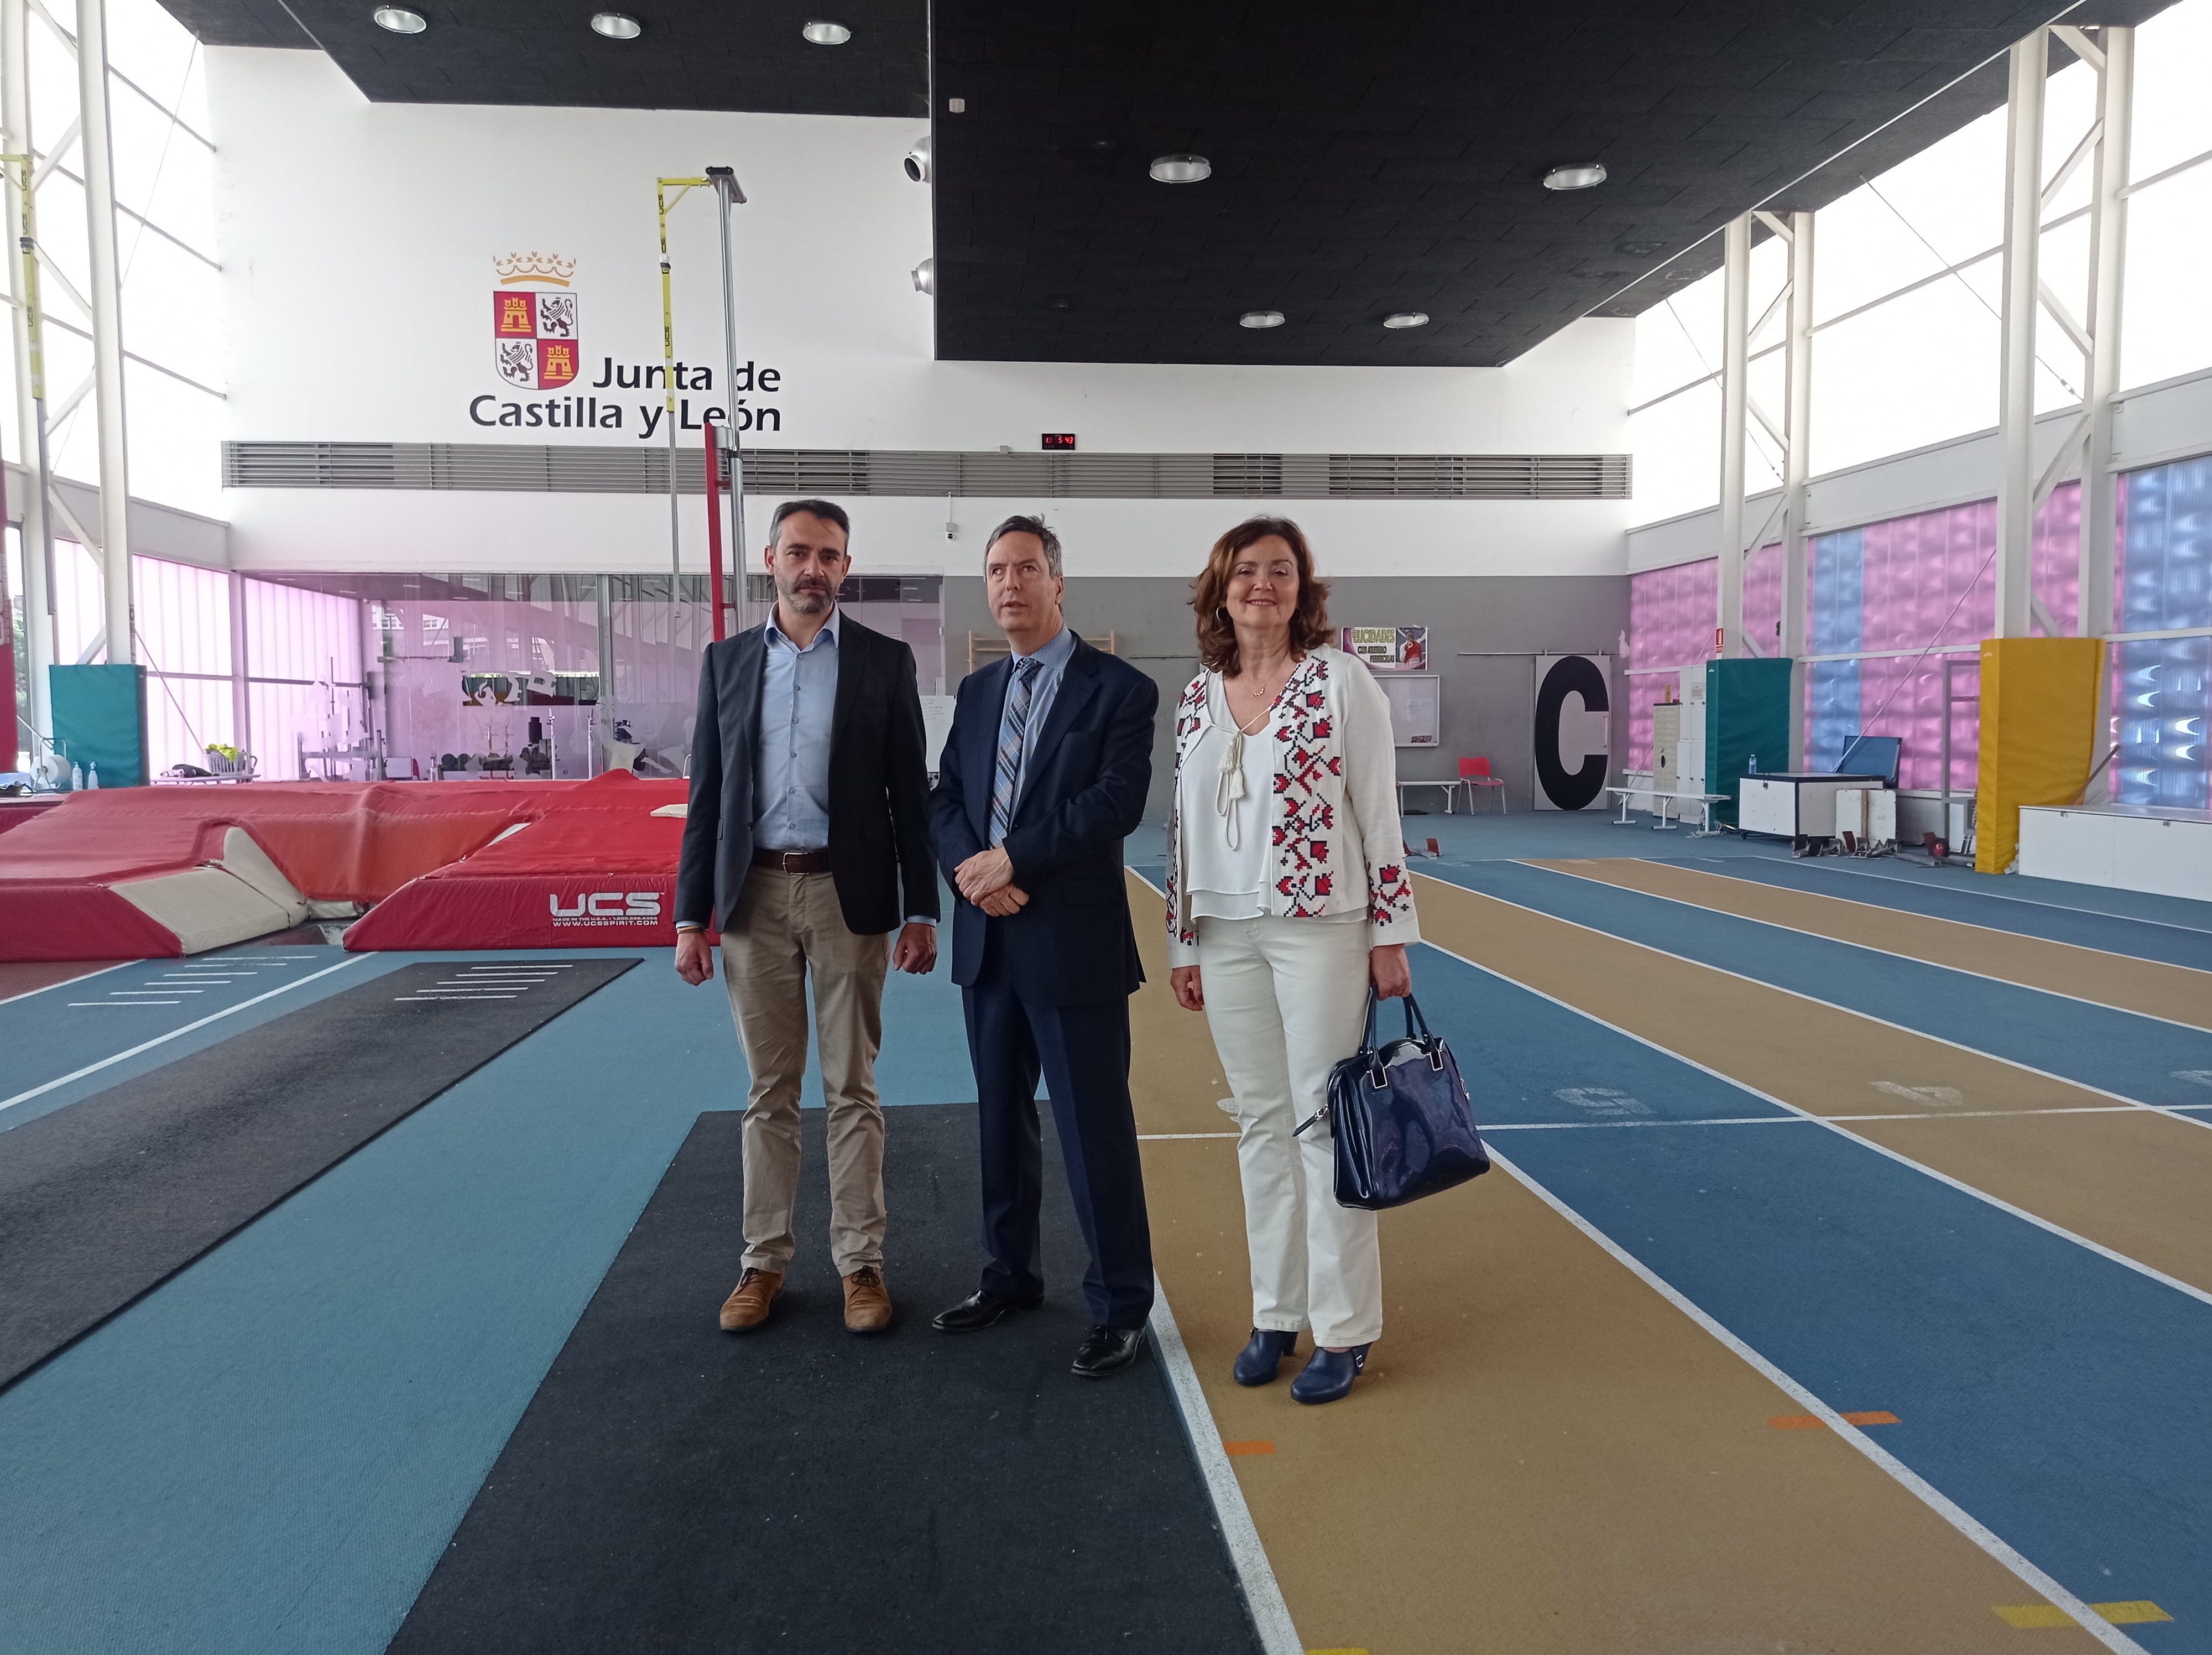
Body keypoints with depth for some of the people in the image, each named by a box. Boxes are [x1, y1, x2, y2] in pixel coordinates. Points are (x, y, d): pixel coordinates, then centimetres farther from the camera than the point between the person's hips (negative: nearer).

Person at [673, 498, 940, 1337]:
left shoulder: (884, 660, 1)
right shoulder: (727, 659, 8)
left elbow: (909, 791, 1)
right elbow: (707, 792, 7)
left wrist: (920, 911, -4)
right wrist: (691, 915, 3)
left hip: (848, 895, -2)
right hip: (755, 895, 2)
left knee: (852, 1088, 6)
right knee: (769, 1090, 11)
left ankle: (860, 1263, 17)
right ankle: (765, 1260, 23)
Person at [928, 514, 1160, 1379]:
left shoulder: (1118, 687, -6)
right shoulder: (976, 691, 14)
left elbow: (1116, 801, -17)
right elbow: (945, 798, 10)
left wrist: (1013, 860, -18)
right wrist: (971, 867, -10)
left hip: (1073, 943, -6)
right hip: (987, 942, 6)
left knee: (1095, 1132, 1)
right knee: (1002, 1121, 17)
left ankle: (1120, 1307, 15)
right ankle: (1009, 1277, 33)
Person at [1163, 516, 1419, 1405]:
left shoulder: (1339, 679, -5)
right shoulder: (1197, 697, 9)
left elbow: (1379, 812, -5)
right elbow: (1184, 824, 12)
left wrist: (1390, 934, -7)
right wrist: (1182, 942, 11)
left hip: (1320, 926, -4)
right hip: (1228, 936, 5)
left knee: (1324, 1122, 0)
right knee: (1261, 1126, 11)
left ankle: (1344, 1329, 14)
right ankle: (1277, 1313, 24)